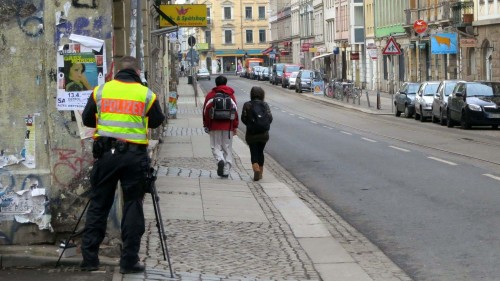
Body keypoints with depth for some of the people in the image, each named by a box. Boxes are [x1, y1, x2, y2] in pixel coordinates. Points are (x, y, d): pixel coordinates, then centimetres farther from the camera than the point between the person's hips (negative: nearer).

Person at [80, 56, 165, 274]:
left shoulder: (101, 90, 5)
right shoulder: (146, 94, 1)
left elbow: (87, 120, 12)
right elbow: (157, 121, 11)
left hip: (105, 152, 2)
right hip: (134, 155, -2)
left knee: (98, 205, 8)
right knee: (133, 206, 5)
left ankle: (89, 258, 9)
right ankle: (129, 260, 4)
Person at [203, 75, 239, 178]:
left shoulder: (210, 95, 1)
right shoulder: (230, 95, 3)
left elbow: (206, 111, 2)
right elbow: (235, 110, 2)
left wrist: (206, 126, 11)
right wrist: (235, 126, 8)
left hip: (215, 126, -1)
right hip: (228, 127, 1)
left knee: (216, 146, 7)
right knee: (228, 148, 8)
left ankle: (220, 160, -23)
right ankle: (226, 171, 5)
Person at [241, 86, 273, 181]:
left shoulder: (247, 105, -5)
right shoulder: (265, 105, -2)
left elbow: (243, 118, -9)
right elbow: (270, 118, -8)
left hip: (251, 134, -2)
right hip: (263, 134, 2)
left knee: (254, 153, 2)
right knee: (260, 152, 15)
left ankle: (256, 170, -21)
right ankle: (260, 173, 21)